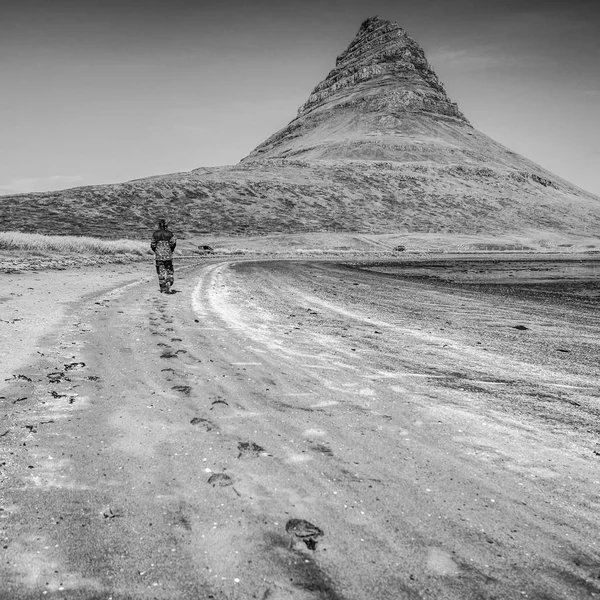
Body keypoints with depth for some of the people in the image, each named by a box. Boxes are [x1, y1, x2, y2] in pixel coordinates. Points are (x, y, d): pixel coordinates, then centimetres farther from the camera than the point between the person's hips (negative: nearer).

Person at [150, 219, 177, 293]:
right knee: (170, 271, 10)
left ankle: (163, 289, 3)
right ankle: (168, 282, -15)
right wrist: (171, 250, 4)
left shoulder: (155, 233, 5)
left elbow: (152, 244, 4)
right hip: (168, 255, -1)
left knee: (161, 272, 5)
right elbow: (173, 242, -10)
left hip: (159, 255, 1)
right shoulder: (170, 233, 3)